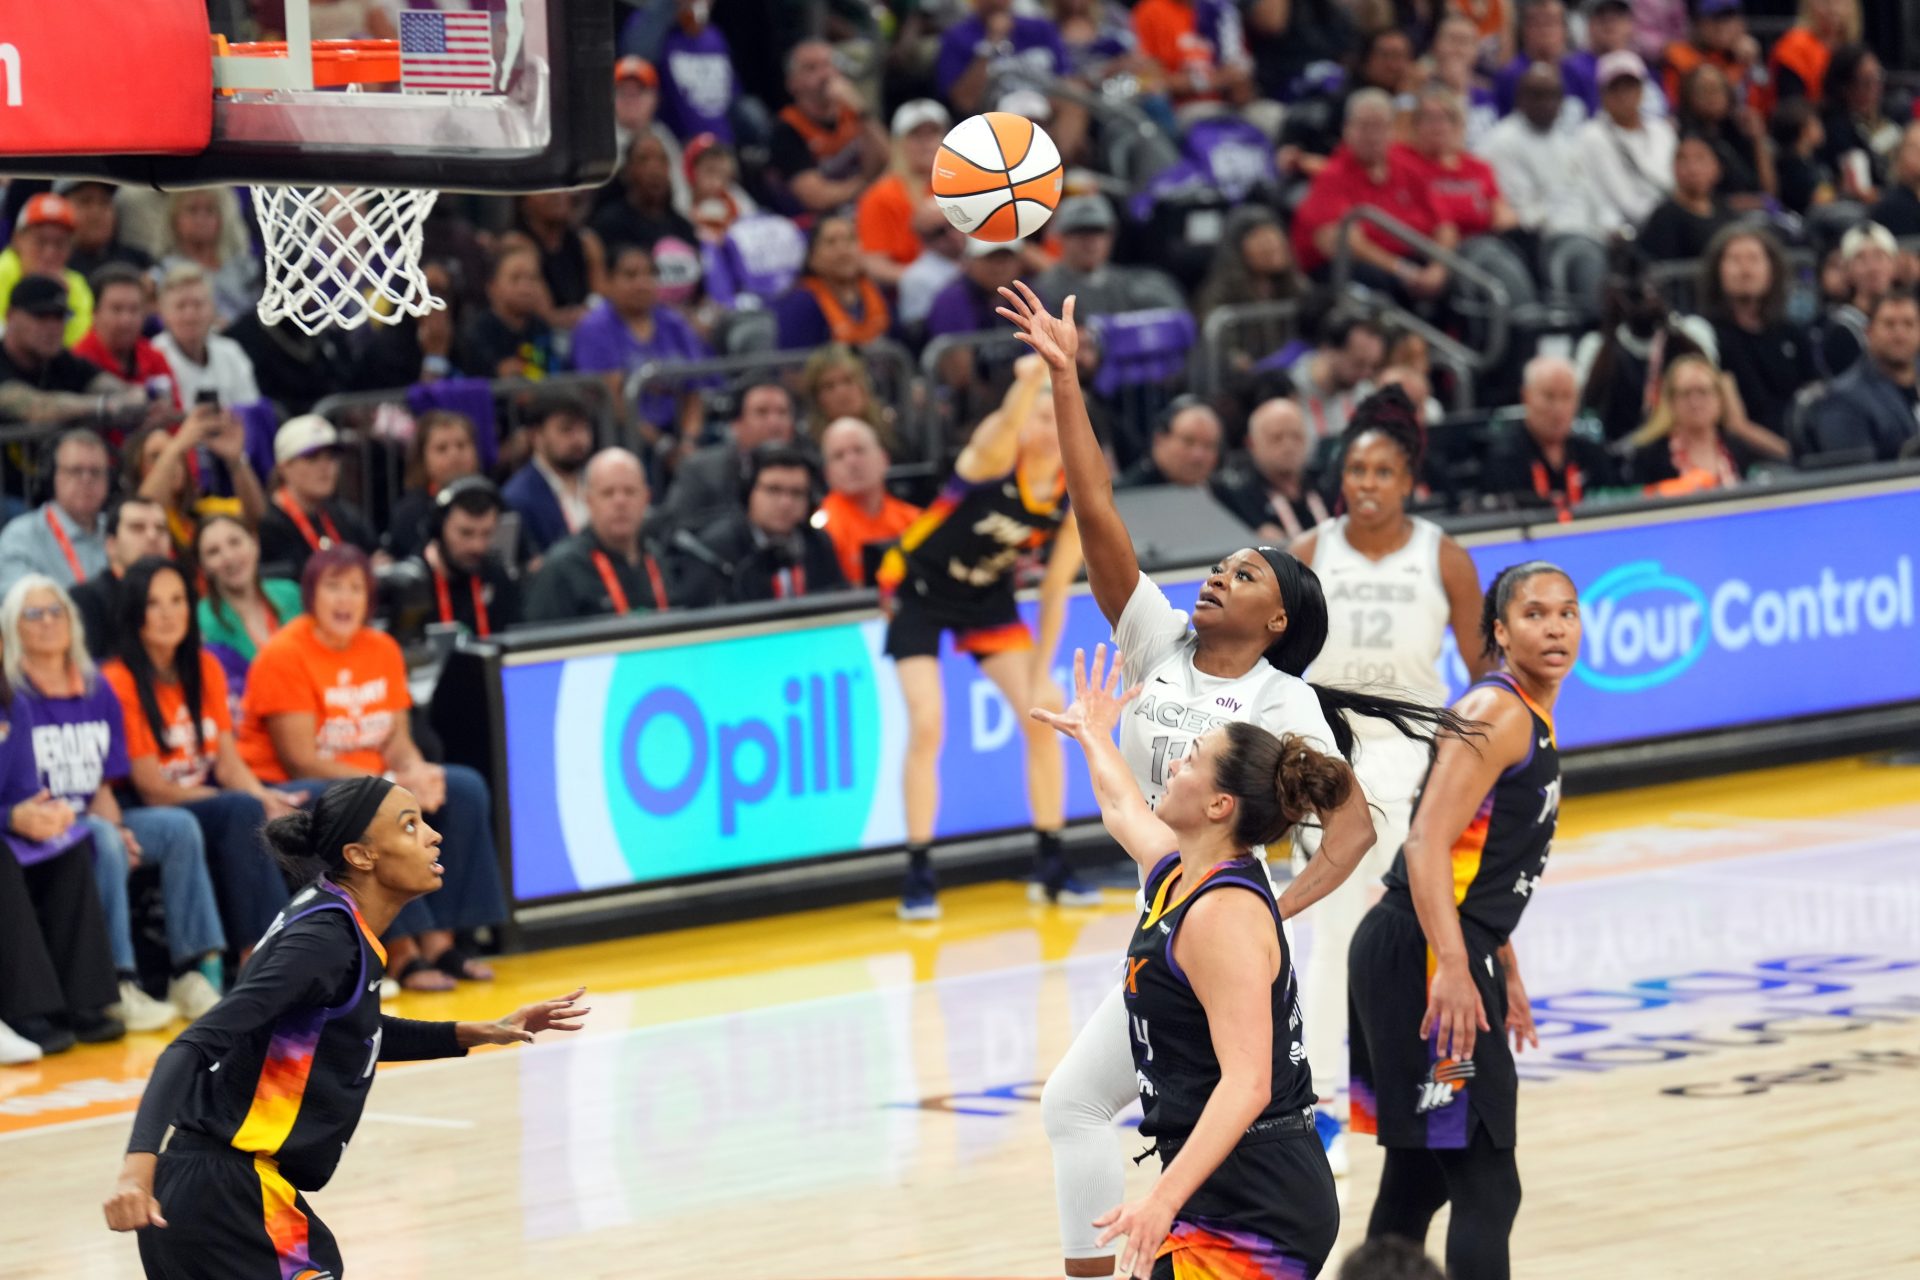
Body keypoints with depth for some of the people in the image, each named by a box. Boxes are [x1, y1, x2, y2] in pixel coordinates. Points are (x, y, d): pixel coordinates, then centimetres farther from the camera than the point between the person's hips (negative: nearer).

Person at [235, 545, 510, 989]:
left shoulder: (383, 650, 7)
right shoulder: (284, 656, -14)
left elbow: (397, 740, 7)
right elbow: (300, 759, -18)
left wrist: (418, 774, -18)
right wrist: (392, 784, -23)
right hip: (288, 792, -7)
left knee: (465, 789, -10)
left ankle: (438, 940, -15)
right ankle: (403, 954, -32)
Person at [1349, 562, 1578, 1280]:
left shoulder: (1533, 721, 16)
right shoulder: (1497, 715, -13)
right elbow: (1427, 846, -22)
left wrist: (1506, 976, 29)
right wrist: (1452, 968, -32)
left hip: (1455, 958, 10)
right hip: (1422, 957, -10)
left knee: (1418, 1180, 18)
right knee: (1487, 1190, -13)